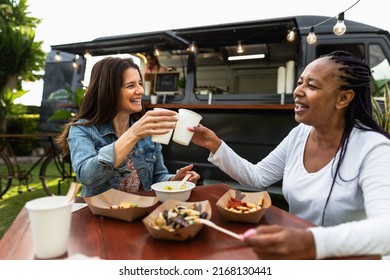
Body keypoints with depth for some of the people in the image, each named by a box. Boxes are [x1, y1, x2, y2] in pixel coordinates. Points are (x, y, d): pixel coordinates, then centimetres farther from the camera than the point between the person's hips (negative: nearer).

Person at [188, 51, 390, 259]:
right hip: (295, 252, 4)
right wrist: (215, 146, -6)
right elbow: (257, 177, 5)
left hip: (345, 259, -4)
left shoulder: (372, 148, -18)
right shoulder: (299, 134, -1)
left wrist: (313, 243, -47)